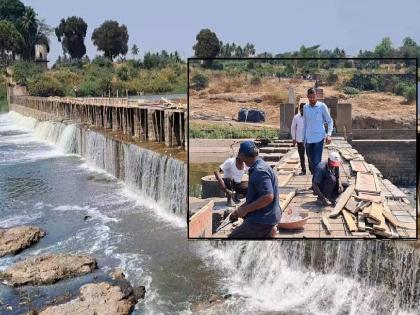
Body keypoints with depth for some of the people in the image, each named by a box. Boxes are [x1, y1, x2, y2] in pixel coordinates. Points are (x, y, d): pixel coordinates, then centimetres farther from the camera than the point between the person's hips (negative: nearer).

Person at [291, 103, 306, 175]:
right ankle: (303, 170, 15)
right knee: (301, 156, 7)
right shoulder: (296, 117, 0)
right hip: (299, 139, 1)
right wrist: (294, 138, 5)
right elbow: (293, 128, 9)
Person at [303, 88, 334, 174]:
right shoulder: (305, 107, 7)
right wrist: (304, 137, 15)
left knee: (316, 162, -10)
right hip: (308, 139, 4)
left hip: (318, 138, -4)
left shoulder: (322, 106, -5)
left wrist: (329, 134, -14)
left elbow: (330, 121, -1)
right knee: (311, 162, 12)